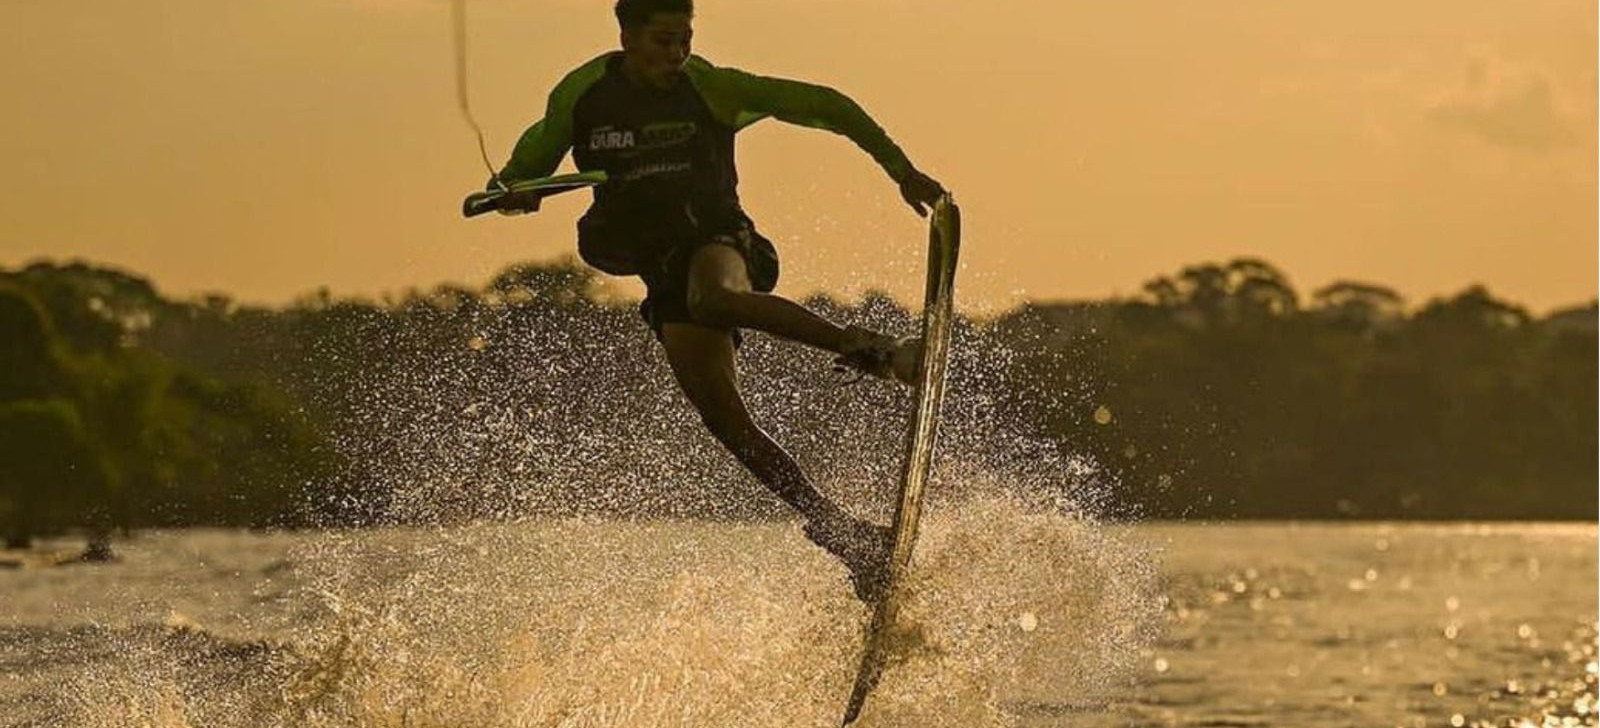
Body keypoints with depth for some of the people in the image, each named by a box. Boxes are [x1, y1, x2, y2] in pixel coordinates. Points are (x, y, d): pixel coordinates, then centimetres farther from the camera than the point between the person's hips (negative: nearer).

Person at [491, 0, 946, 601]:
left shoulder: (711, 89, -2)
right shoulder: (581, 97, 4)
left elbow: (823, 106, 0)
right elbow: (534, 156, 19)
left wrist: (900, 170, -4)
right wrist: (513, 190, -5)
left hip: (719, 242, -4)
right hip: (664, 272, 4)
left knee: (711, 298, -40)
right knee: (724, 419, -10)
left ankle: (874, 351, -42)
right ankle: (846, 533, -9)